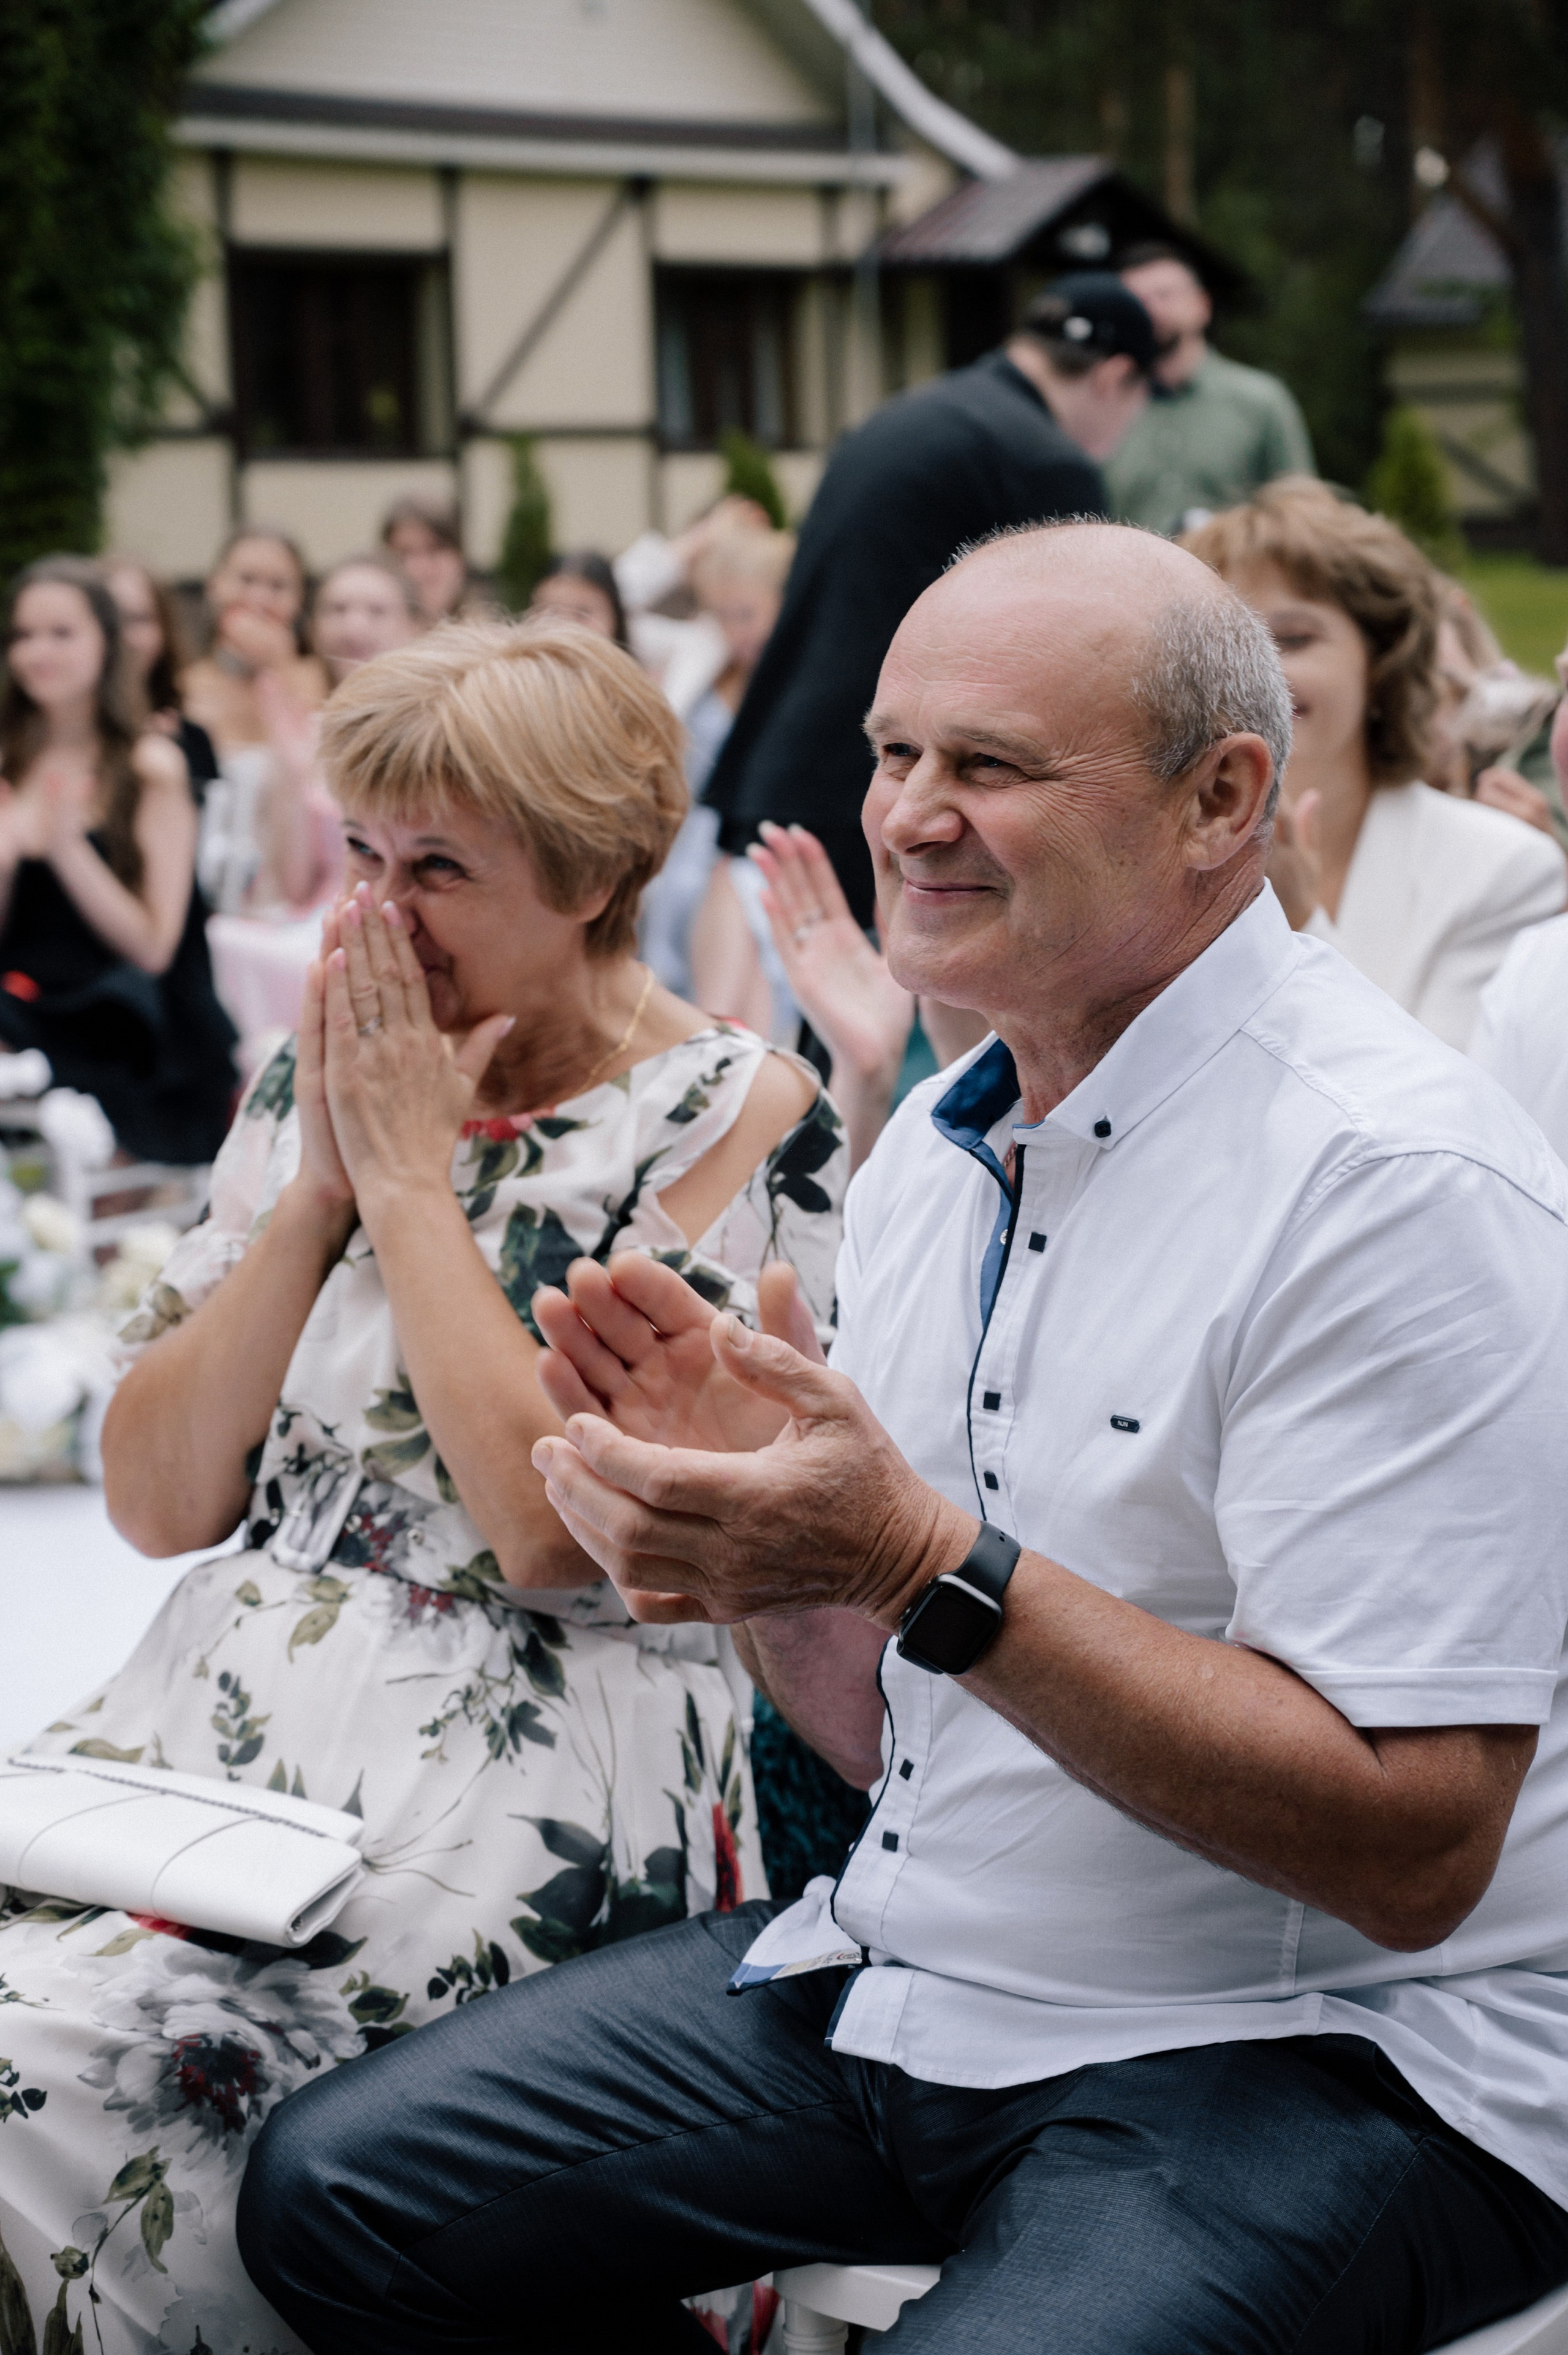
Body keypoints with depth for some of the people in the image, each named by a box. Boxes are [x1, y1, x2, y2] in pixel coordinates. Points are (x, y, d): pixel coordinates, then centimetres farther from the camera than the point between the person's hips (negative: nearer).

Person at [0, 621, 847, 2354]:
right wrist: (321, 1182, -2)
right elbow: (157, 1499, 7)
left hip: (530, 1759, -6)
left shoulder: (736, 1123, -4)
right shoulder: (316, 1078, 13)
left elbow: (554, 1523, -16)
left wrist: (409, 1176, -8)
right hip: (231, 1693, 6)